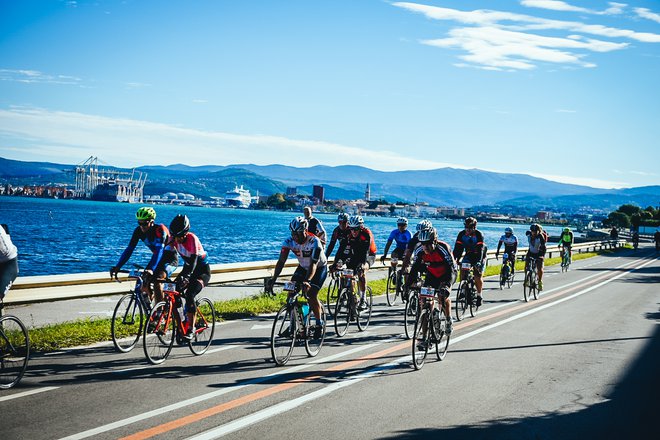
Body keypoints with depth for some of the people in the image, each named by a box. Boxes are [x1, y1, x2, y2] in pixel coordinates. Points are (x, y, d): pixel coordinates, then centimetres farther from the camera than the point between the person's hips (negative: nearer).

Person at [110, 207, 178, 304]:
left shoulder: (160, 229, -29)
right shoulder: (139, 231, -12)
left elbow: (159, 251, -40)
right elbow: (129, 249, -14)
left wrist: (151, 269, -53)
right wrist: (117, 267, -25)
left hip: (170, 259, -6)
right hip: (157, 258, 6)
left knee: (157, 280, -29)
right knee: (143, 283, -8)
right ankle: (151, 296, 25)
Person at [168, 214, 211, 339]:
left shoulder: (192, 239, -29)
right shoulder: (174, 238, -12)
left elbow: (194, 260, -39)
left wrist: (186, 276, -53)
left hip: (202, 270, -6)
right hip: (188, 268, 6)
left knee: (189, 295, -26)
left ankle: (191, 329, -20)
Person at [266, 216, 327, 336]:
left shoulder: (314, 242, -34)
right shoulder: (289, 242, -22)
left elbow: (313, 265, -40)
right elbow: (281, 261, -26)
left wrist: (307, 281, -56)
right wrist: (273, 279, -40)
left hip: (320, 268, -4)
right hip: (303, 267, 5)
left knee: (312, 295, -19)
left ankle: (319, 323, 2)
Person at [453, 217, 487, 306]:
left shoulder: (479, 234, -25)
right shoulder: (462, 234, -15)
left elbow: (480, 249, -33)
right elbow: (457, 248, -20)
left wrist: (479, 261, -46)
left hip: (478, 256, -3)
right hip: (468, 255, 3)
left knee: (478, 277, -13)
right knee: (462, 270, -20)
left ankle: (479, 295, 6)